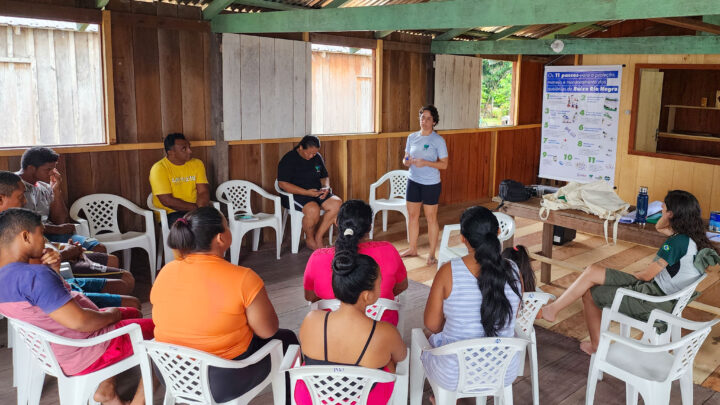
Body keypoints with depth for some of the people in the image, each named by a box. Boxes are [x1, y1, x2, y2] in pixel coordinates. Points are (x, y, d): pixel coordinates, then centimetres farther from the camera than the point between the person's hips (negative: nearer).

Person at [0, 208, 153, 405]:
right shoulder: (33, 275, -30)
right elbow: (77, 321, -31)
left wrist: (53, 270, -2)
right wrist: (110, 314, -13)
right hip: (84, 355, -10)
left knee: (133, 313, 27)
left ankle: (106, 389, 24)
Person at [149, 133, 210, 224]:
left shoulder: (197, 163, 7)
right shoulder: (159, 169, -8)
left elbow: (204, 192, 0)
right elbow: (167, 201, -14)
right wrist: (195, 207, -13)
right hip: (170, 213, -5)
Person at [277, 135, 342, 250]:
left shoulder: (317, 158, 11)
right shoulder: (288, 159, -9)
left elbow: (325, 176, 22)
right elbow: (282, 183, -16)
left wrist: (326, 187, -3)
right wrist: (306, 192, -23)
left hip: (316, 193, 7)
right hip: (295, 194, -6)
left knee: (337, 203, -20)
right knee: (313, 209, -36)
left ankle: (318, 238, -11)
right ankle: (309, 239, -7)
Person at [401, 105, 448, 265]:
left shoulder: (438, 140, -9)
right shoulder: (412, 137, 6)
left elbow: (444, 164, -10)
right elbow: (406, 158, 13)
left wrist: (426, 163, -23)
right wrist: (407, 161, -11)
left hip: (431, 184, -5)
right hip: (413, 181, 5)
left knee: (431, 218, 3)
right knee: (412, 215, 12)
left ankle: (432, 254, 13)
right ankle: (412, 249, 27)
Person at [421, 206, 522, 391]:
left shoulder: (448, 272, -21)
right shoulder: (513, 271, -11)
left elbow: (431, 324, -10)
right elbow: (510, 318, 5)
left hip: (454, 376, -3)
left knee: (429, 339, 30)